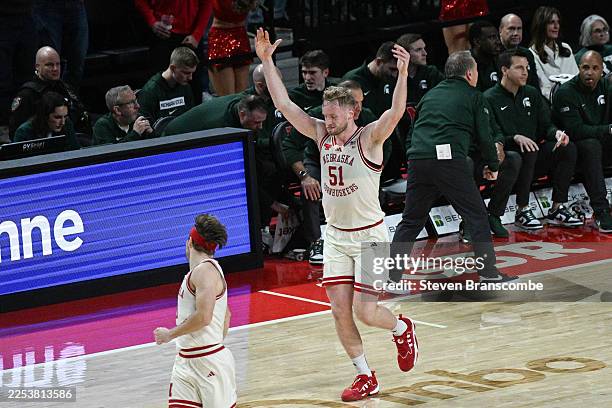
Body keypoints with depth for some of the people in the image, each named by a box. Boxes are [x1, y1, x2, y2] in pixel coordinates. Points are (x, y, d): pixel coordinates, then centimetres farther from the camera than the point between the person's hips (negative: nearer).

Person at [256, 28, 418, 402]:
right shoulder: (323, 135, 3)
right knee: (340, 312, 0)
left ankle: (402, 329, 24)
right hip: (335, 236, 6)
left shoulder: (370, 137, -13)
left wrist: (403, 73, -47)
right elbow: (284, 104, 3)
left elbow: (396, 112, -31)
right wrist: (266, 61, -4)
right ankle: (366, 378, 12)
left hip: (370, 236, -6)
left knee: (365, 311, -9)